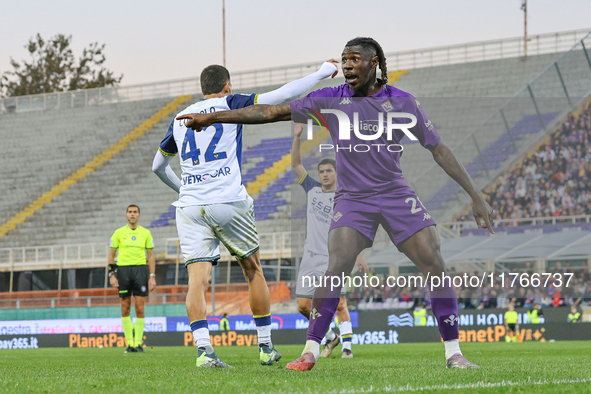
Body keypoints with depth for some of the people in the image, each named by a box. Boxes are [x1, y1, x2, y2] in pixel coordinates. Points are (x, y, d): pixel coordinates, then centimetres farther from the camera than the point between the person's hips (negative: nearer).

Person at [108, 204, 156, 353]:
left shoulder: (146, 233, 9)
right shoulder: (119, 233, 7)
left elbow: (151, 255, 10)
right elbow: (111, 254, 9)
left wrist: (152, 277, 2)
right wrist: (111, 274, -2)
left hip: (141, 269, 0)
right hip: (123, 270, 0)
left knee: (140, 308, -6)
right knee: (125, 308, 0)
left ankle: (138, 342, 0)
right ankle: (129, 343, 6)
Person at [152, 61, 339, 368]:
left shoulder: (180, 119, 19)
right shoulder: (229, 104, 6)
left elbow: (157, 167, 29)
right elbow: (282, 96, 0)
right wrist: (323, 72, 11)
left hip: (190, 205, 3)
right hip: (228, 202, -3)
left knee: (198, 279, -5)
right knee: (253, 270, 14)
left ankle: (203, 349, -24)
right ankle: (266, 347, 18)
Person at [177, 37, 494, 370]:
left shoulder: (403, 102, -1)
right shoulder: (330, 100, -1)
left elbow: (439, 149, 3)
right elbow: (271, 112, -3)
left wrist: (476, 196, 0)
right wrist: (212, 117, -8)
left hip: (396, 194, 1)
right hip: (352, 198, -1)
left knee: (436, 267, -9)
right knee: (337, 269, -21)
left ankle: (454, 352, 3)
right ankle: (311, 351, -12)